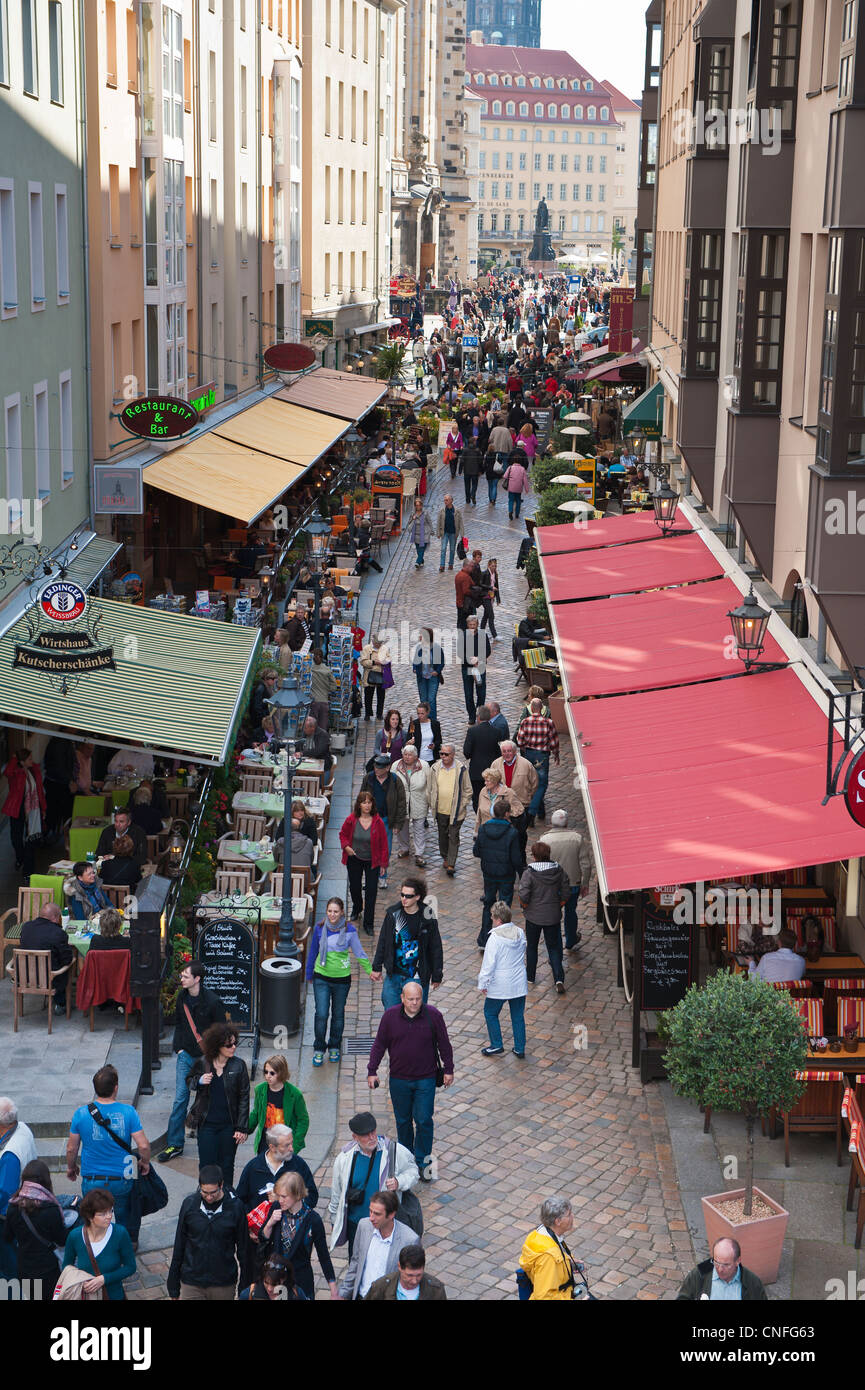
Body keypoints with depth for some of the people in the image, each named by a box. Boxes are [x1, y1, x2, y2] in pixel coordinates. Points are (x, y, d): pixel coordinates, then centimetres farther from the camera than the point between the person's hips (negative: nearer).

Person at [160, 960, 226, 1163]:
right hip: (186, 1055, 5)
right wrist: (179, 1047, 7)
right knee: (180, 1099, 3)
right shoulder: (182, 998, 2)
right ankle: (175, 1145, 8)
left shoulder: (212, 1002, -17)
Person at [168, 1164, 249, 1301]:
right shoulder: (189, 1204, -5)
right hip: (191, 1284, 1)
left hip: (224, 1284, -1)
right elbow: (179, 1246, 3)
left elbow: (243, 1247, 0)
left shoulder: (235, 1206, -9)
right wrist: (173, 1287, 6)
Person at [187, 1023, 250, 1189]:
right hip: (206, 1124, 0)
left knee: (226, 1166, 9)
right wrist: (199, 1081, -11)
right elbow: (189, 1083, 13)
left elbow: (244, 1098, -3)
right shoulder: (202, 1063, -4)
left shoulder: (238, 1066, -6)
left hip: (228, 1125, 0)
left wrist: (241, 1128, -6)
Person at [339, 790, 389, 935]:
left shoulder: (378, 822, -14)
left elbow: (383, 844, -7)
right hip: (354, 859, 2)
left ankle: (368, 923, 4)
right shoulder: (351, 820, -11)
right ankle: (357, 909, 48)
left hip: (372, 861, -2)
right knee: (354, 887, 17)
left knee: (371, 891, -4)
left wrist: (383, 863, -6)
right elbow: (343, 834, 6)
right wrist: (346, 846, -13)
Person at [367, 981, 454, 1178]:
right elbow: (379, 1044, 3)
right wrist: (372, 1071, 2)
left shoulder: (433, 1016, -9)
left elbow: (444, 1044, 2)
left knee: (424, 1120, -3)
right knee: (403, 1121, 13)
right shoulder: (390, 1016, -7)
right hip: (399, 1079, 2)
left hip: (426, 1079, -2)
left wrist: (448, 1070, 6)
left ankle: (423, 1162, 10)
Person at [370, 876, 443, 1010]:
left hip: (417, 978, -3)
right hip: (393, 974, 3)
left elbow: (436, 947, -2)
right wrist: (377, 967, 12)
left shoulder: (427, 918, -10)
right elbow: (382, 941, 10)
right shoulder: (393, 913, -2)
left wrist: (436, 976, 2)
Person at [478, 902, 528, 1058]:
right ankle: (520, 1048, 19)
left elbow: (489, 963, -18)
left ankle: (497, 1046, 17)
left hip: (499, 985, -5)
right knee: (518, 1016, 14)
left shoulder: (495, 938, -21)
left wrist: (482, 984, -8)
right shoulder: (520, 933, -3)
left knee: (490, 1013, 15)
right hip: (519, 983, 5)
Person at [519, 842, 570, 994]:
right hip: (553, 917, 3)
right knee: (553, 947, 12)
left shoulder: (529, 873, -19)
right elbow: (565, 892, -2)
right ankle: (559, 979, -2)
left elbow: (524, 896, -21)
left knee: (532, 947, 17)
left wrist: (525, 906, 0)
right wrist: (558, 906, 12)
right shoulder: (559, 871, -6)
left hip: (534, 916, -3)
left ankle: (530, 977, 30)